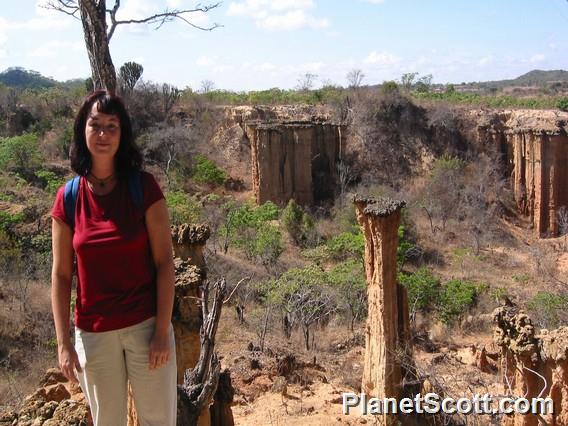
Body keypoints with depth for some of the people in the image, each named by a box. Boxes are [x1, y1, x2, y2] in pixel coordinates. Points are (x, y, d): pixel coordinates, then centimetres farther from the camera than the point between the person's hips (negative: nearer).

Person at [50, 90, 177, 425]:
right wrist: (64, 343, -2)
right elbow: (61, 275, 1)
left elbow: (164, 262, -8)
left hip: (147, 326, -2)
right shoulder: (68, 199, -3)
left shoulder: (144, 187, -8)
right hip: (94, 334, 2)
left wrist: (163, 331, -11)